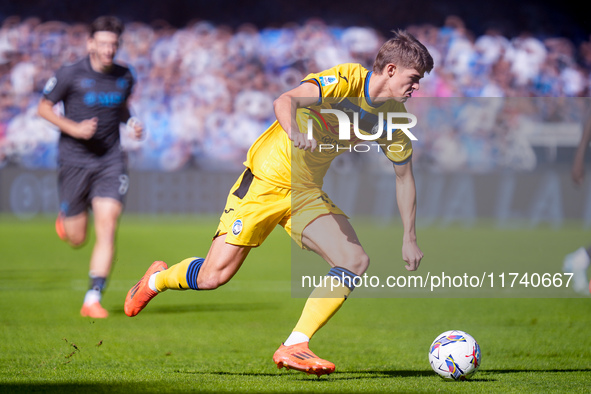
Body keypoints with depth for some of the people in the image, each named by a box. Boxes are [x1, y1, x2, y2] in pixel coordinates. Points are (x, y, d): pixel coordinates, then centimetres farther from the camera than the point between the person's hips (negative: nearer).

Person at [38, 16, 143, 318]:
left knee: (107, 229, -15)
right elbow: (44, 107, -1)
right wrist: (74, 128, -16)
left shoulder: (124, 77, 4)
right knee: (77, 239, 4)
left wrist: (132, 123, 2)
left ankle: (93, 299, -12)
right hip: (74, 160, -2)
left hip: (110, 160, 2)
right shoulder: (70, 75, -9)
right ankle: (66, 219, 43)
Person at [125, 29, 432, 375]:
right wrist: (295, 133, -57)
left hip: (308, 192, 6)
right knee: (214, 276, -10)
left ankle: (294, 347, -17)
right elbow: (285, 101, -35)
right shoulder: (346, 79, -20)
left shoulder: (393, 115, 1)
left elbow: (404, 175, 13)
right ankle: (158, 279, 24)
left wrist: (410, 238, 11)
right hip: (267, 179, -6)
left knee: (356, 262, -17)